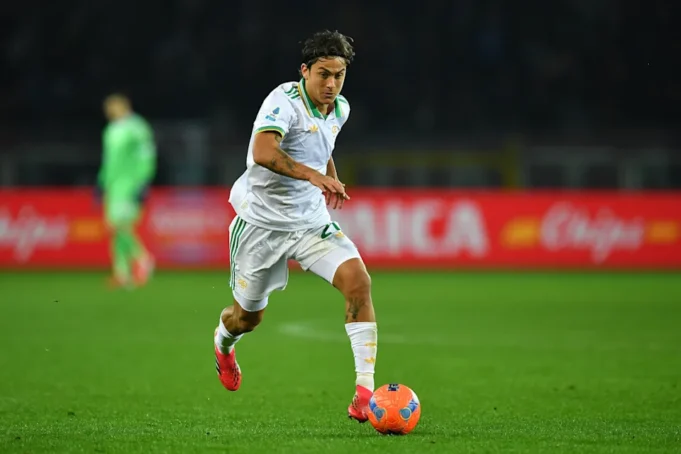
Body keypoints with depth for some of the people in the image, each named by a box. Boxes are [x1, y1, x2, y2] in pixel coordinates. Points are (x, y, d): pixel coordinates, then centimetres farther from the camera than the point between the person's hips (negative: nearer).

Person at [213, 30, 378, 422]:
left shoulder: (340, 109, 2)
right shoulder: (285, 101, -22)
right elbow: (263, 152, -41)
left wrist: (333, 180, 10)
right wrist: (314, 176, -51)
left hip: (312, 221, 5)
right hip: (262, 221, -5)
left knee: (359, 282, -20)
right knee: (249, 317, 12)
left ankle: (365, 393, -21)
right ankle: (223, 343, 53)